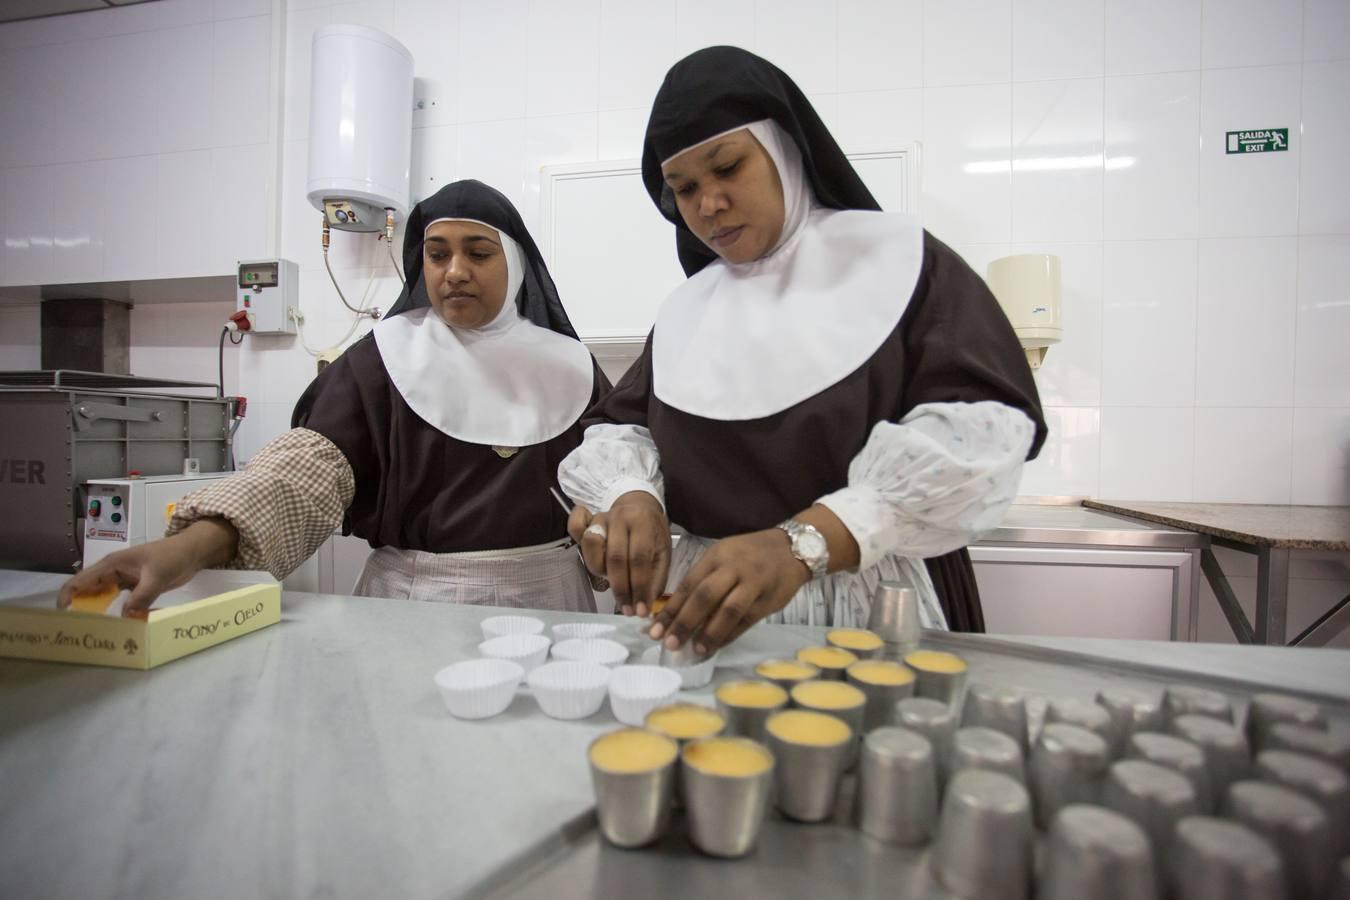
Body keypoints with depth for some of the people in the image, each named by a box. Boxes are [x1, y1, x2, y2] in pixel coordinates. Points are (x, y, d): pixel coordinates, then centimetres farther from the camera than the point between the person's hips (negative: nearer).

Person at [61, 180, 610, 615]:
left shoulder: (567, 366, 2)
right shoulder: (381, 361, -2)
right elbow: (310, 463, -15)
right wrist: (193, 545, -30)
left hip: (545, 601, 2)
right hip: (409, 603, -1)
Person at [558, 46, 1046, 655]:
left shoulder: (899, 259, -1)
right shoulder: (685, 310, 11)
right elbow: (621, 425, 8)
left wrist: (802, 544, -26)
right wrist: (631, 496, -15)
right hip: (710, 609, 2)